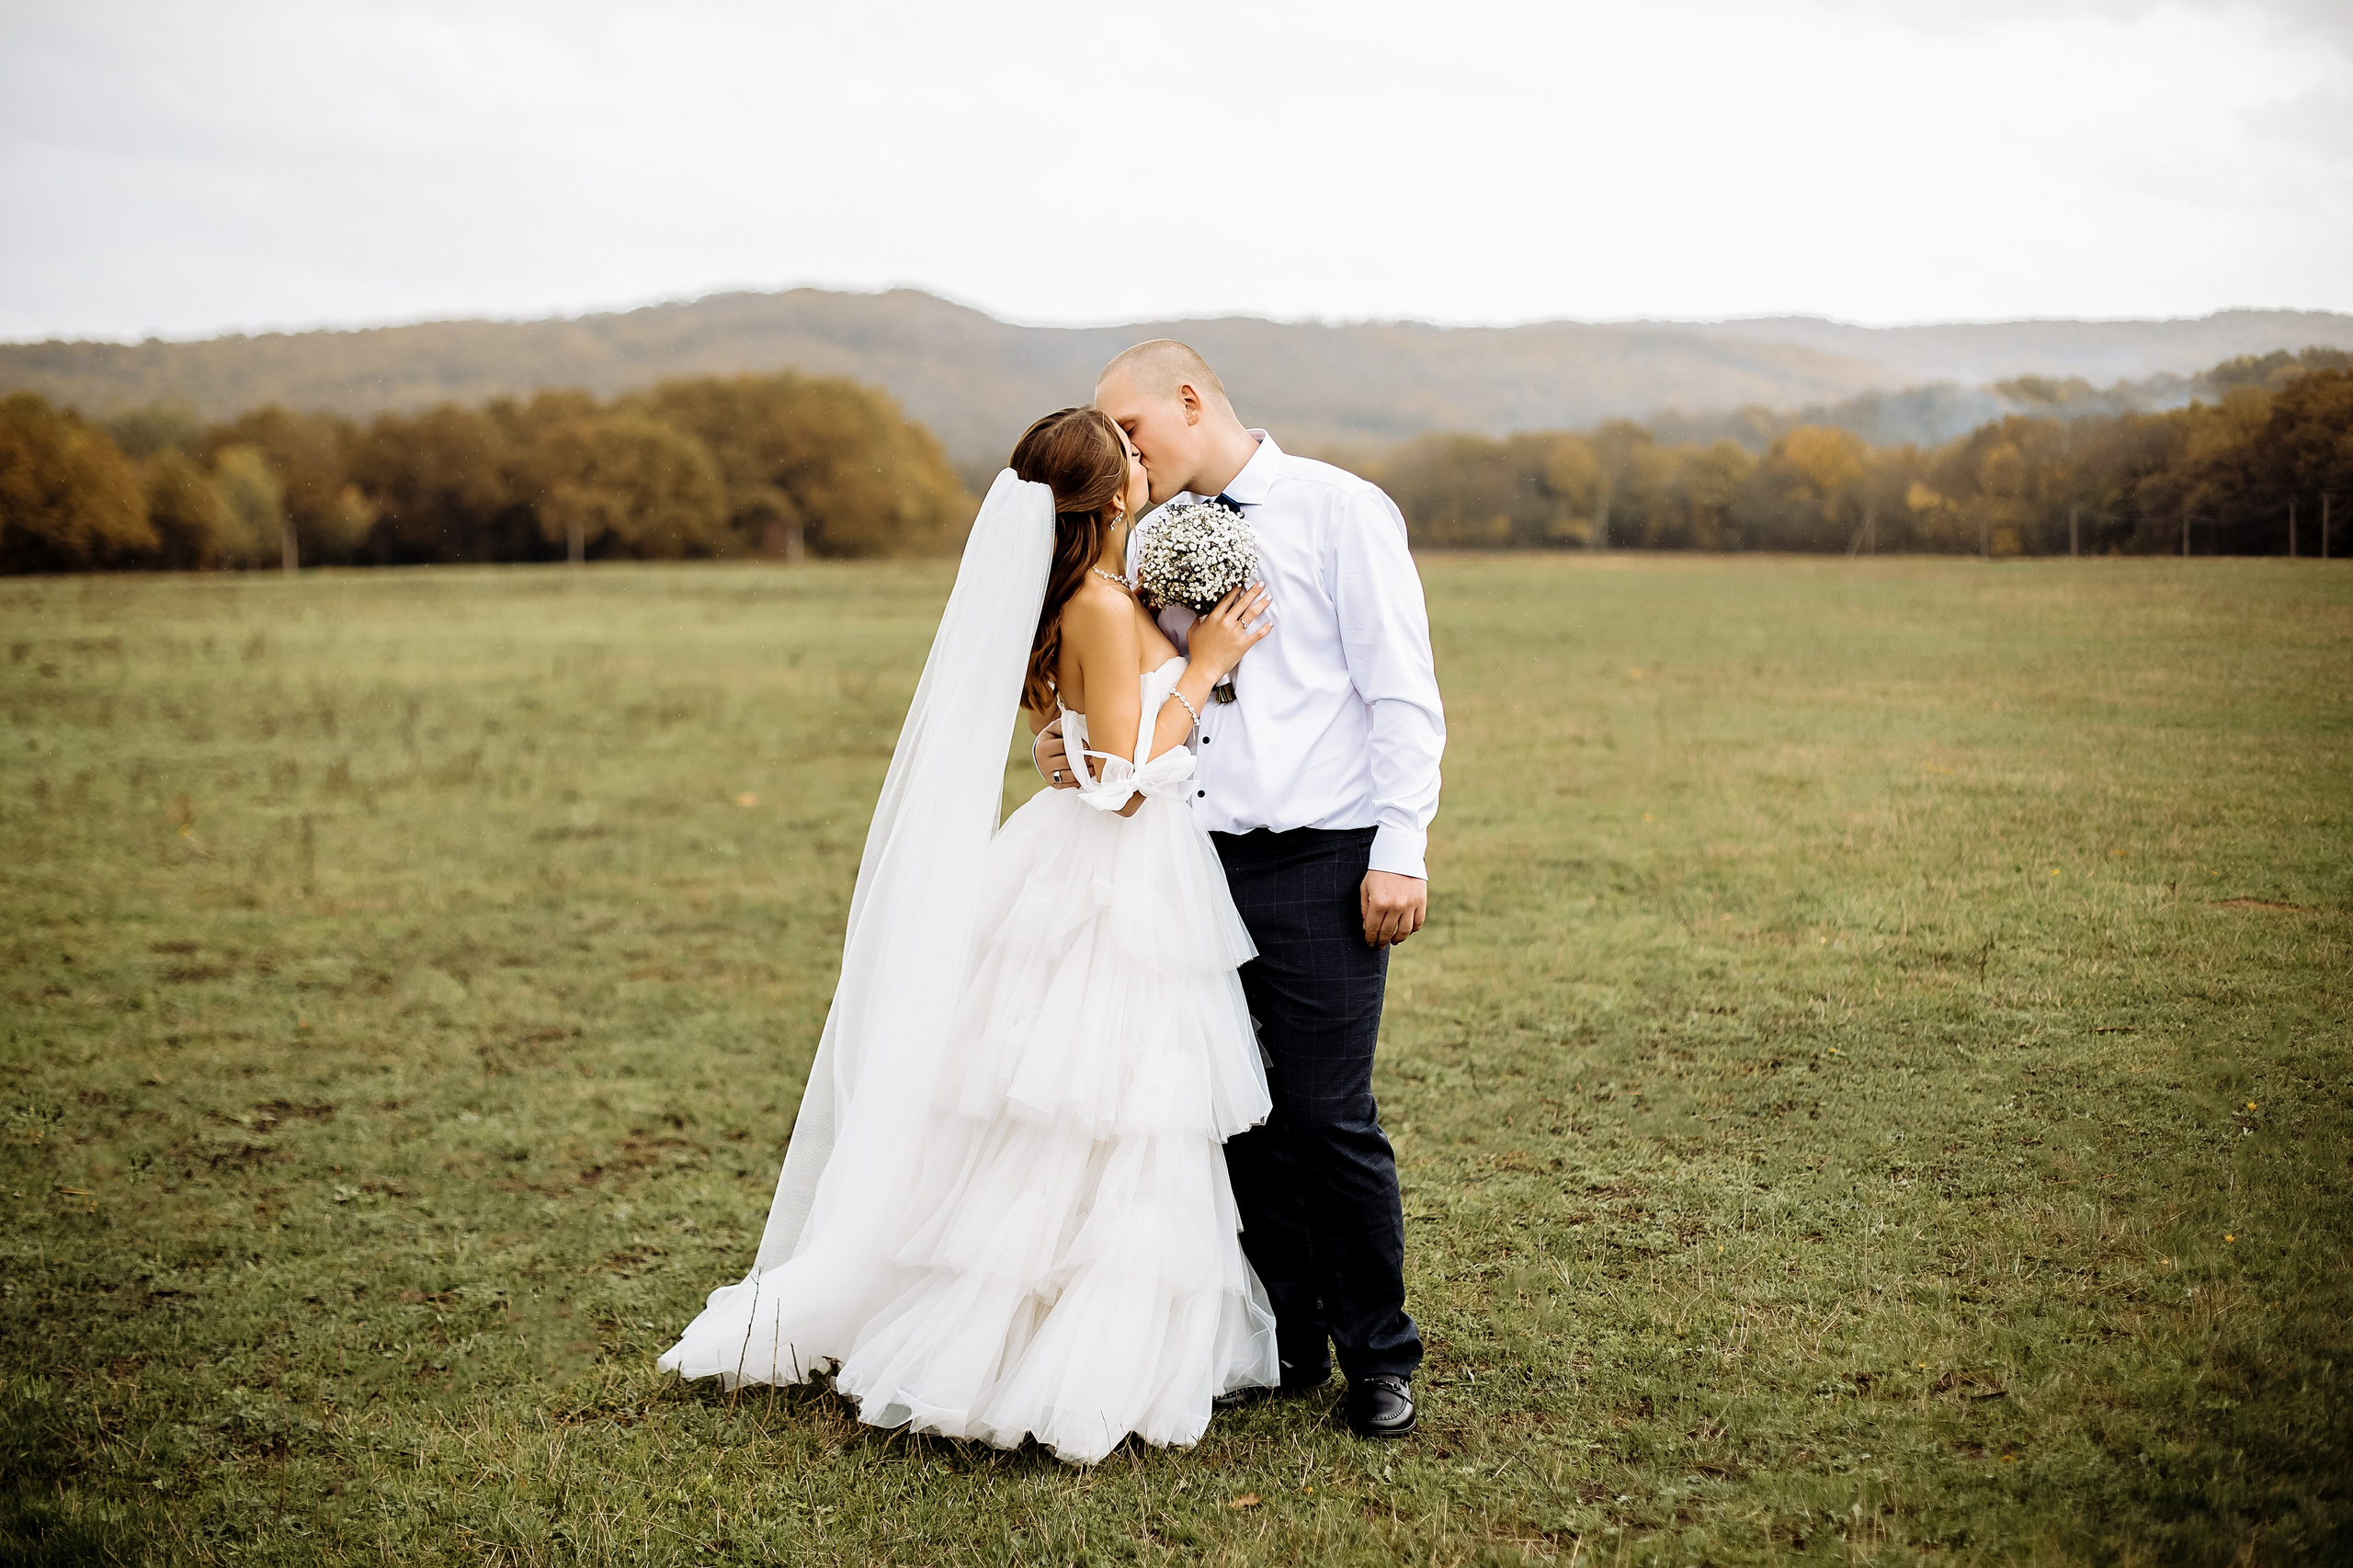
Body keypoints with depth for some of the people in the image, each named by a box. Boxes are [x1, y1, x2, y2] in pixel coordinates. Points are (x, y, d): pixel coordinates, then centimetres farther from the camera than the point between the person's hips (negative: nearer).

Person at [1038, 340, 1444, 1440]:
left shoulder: (1340, 511, -2)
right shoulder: (1151, 541, 14)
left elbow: (1404, 696, -5)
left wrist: (1400, 850, -11)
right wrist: (1072, 740, 1)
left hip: (1321, 864, -5)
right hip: (1198, 861, 5)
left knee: (1328, 1114, -5)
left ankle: (1378, 1358, 12)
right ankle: (1285, 1344, 23)